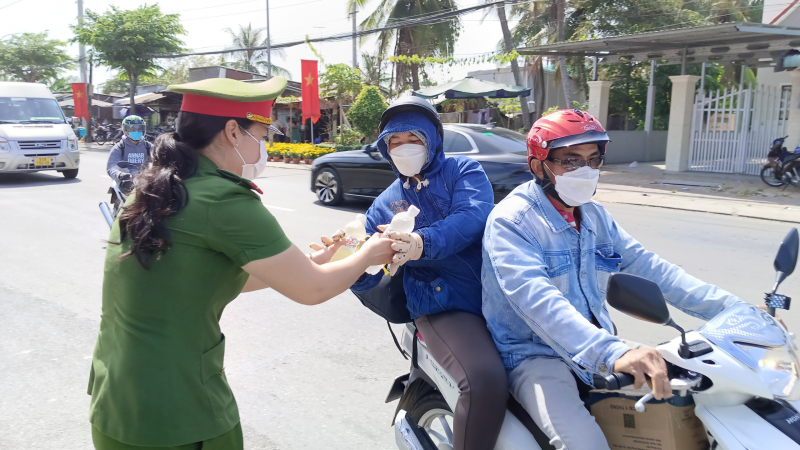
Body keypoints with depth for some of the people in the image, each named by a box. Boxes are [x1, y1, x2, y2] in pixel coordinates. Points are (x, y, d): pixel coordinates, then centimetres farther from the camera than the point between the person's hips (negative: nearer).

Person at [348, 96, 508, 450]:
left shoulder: (463, 170, 10)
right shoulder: (385, 204, 15)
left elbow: (473, 216, -14)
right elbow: (365, 279, 10)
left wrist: (423, 244, -33)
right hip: (445, 306, -1)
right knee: (485, 382, -29)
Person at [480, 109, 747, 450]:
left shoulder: (594, 216, 9)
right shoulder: (511, 221, -18)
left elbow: (646, 267, 5)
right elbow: (535, 299, -33)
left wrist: (731, 308, -6)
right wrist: (612, 353, -46)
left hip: (597, 347, 8)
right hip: (534, 354, -7)